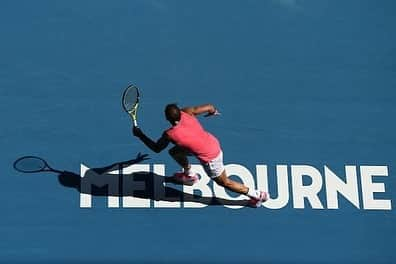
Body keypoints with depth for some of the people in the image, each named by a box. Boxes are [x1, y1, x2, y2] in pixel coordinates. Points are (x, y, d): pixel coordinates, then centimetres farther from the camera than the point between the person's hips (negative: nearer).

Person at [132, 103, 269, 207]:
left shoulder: (170, 134, -30)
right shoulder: (186, 112, -18)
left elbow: (156, 148, -10)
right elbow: (210, 107, -6)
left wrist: (140, 135, -2)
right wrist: (213, 111, 19)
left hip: (210, 158, -7)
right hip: (212, 143, 7)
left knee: (225, 182, 17)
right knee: (174, 152, 17)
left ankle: (258, 195, 27)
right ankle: (190, 175, 44)